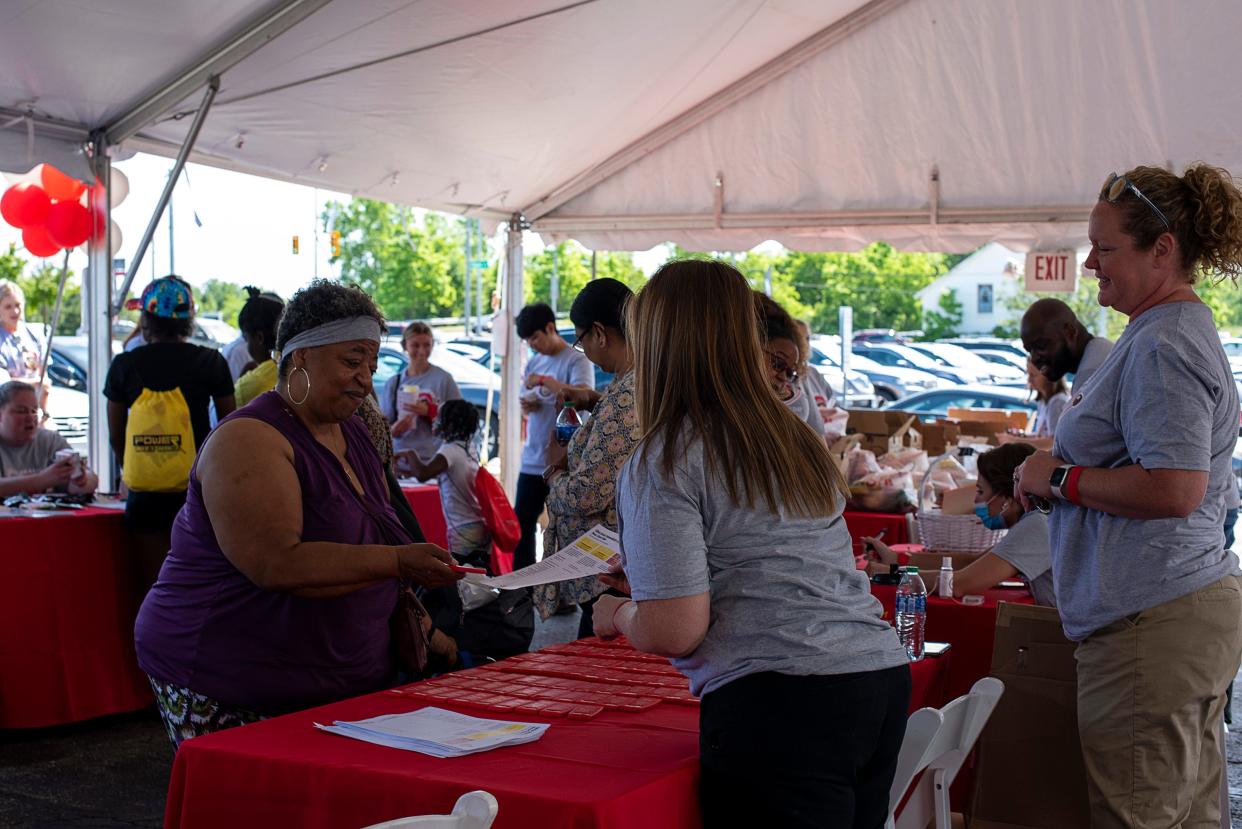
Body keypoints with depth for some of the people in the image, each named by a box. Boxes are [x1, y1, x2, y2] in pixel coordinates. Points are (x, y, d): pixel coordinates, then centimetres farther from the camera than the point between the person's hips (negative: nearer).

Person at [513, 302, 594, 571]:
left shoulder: (577, 360, -7)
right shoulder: (533, 363, 14)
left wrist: (544, 381, -20)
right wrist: (526, 406, 0)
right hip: (533, 459, 7)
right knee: (522, 521, 9)